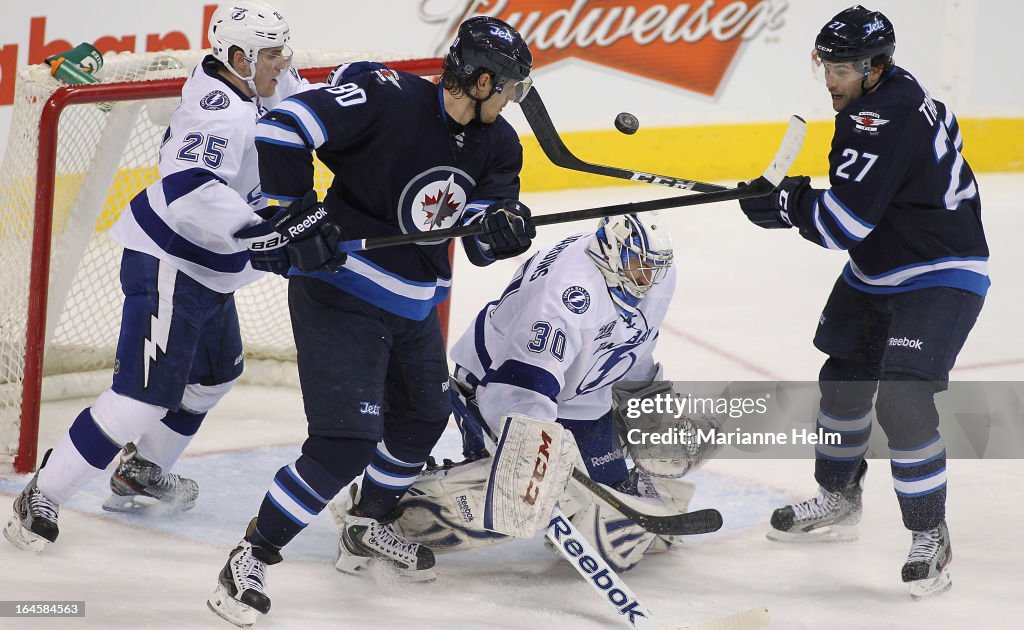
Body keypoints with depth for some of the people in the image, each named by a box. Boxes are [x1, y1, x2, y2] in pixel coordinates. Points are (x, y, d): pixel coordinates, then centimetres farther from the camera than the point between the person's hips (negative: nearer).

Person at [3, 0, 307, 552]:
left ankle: (140, 473, 44)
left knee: (217, 370, 27)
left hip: (205, 270, 11)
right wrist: (260, 232, -47)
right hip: (168, 265, -11)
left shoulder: (240, 93, 5)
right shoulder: (219, 111, -25)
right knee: (145, 395, -15)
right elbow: (192, 191, -40)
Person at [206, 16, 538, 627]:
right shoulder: (388, 99, -23)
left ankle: (369, 529, 50)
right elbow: (282, 127, -25)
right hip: (342, 294, -9)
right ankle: (250, 560, -3)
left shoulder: (497, 144, 0)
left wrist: (505, 228, -24)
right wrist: (301, 214, -28)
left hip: (414, 305, 9)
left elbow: (482, 244, -1)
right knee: (348, 442, -15)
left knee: (425, 415, 25)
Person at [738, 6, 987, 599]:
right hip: (877, 272, 11)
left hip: (941, 276, -11)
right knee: (844, 380, 18)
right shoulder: (891, 92, 3)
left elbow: (846, 219, -33)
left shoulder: (888, 118, -29)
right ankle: (838, 501, 37)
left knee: (903, 399, -19)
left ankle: (931, 537, -7)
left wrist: (785, 203, -19)